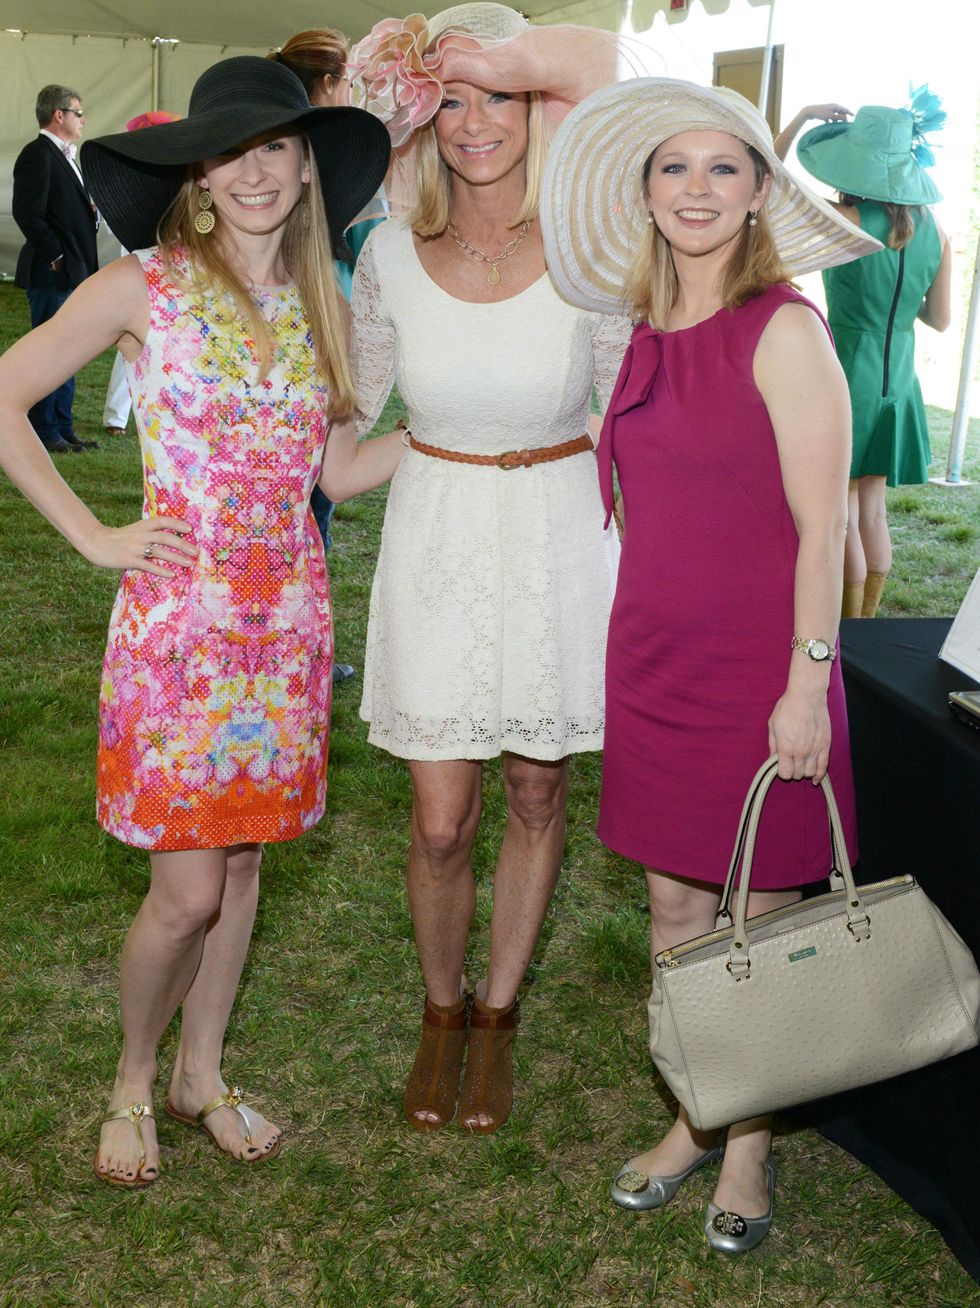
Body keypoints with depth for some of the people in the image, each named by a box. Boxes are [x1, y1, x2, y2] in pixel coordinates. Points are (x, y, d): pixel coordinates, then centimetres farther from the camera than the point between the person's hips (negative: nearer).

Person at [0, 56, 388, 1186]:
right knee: (188, 888, -2)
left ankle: (201, 1076, 33)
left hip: (288, 615, 5)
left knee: (242, 858, 13)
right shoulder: (145, 289, -7)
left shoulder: (320, 305, 7)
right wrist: (94, 536, -9)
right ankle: (132, 1080, 26)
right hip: (179, 613, -4)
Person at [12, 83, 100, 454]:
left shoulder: (63, 156, 18)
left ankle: (63, 430, 20)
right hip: (51, 274, -10)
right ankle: (44, 433, 3)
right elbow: (28, 214, -20)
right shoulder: (37, 155, -12)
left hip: (72, 273, 10)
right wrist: (57, 258, -18)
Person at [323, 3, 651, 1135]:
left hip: (555, 537, 0)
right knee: (440, 818, 3)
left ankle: (497, 1014, 35)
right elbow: (354, 399, 12)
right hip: (435, 535, 1)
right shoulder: (395, 253, -4)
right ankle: (441, 1009, 32)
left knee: (537, 794, 12)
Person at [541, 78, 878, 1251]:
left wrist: (806, 683, -16)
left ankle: (750, 1144, 26)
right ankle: (693, 1117, 33)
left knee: (757, 916, 7)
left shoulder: (782, 329, -12)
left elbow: (821, 525, -13)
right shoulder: (649, 333, 8)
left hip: (758, 665, -6)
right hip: (654, 658, 6)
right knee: (672, 900, 14)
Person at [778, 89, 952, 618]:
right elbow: (940, 319, 8)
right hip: (896, 385, 5)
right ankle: (868, 619, 26)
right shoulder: (936, 233, -2)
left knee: (843, 514, 4)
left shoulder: (843, 224, -17)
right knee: (872, 510, 16)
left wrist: (800, 118, -1)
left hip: (843, 381, -5)